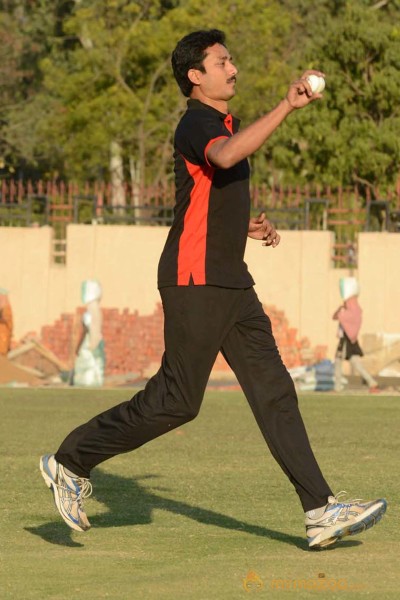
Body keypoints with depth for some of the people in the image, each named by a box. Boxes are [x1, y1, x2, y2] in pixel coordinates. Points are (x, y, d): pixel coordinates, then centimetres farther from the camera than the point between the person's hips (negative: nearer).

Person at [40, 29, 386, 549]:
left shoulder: (223, 123, 20)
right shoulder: (197, 122, -11)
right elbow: (224, 156, -36)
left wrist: (246, 225, 16)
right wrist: (287, 107, -39)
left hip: (231, 282, 9)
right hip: (195, 280, -9)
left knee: (274, 390, 1)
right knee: (176, 401, -5)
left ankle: (320, 511, -3)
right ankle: (71, 462, 11)